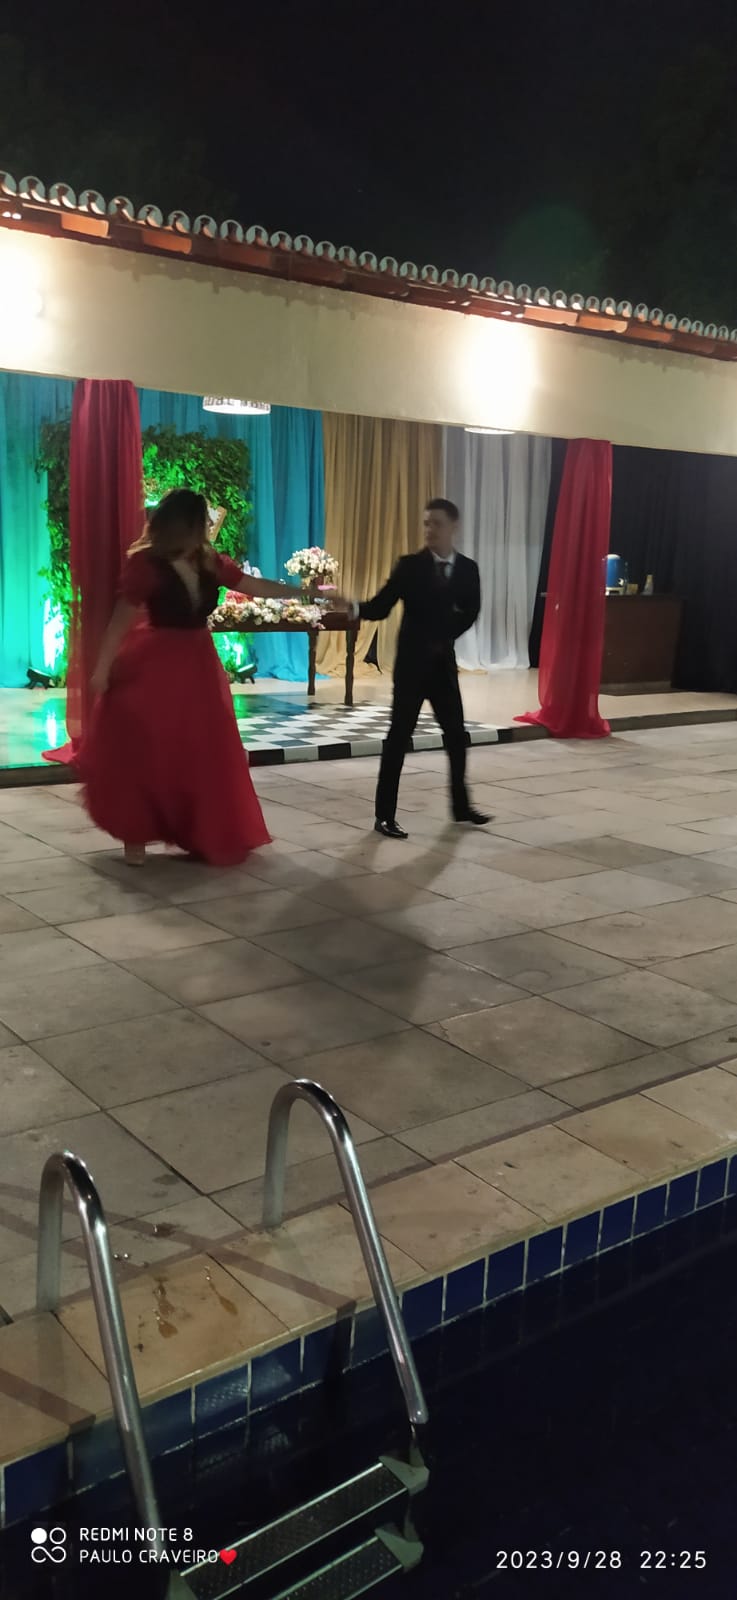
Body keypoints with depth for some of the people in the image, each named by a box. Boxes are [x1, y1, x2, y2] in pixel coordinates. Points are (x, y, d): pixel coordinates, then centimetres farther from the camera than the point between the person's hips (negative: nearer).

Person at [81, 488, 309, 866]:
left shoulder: (210, 563, 4)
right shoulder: (145, 564, -14)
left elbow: (255, 586, 12)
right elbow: (122, 619, -13)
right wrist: (103, 669, -15)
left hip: (198, 665, 6)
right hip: (155, 666, -6)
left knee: (205, 754, 10)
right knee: (145, 754, -2)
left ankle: (206, 835, 24)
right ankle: (136, 837, 12)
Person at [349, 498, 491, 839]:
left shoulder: (467, 568, 3)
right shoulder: (410, 566, -7)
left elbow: (469, 612, 13)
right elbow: (381, 607, -13)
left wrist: (445, 638, 2)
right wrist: (355, 608, -32)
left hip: (443, 663, 4)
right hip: (412, 663, -4)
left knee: (456, 735, 11)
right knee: (399, 737, -4)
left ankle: (461, 805, 27)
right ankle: (384, 815, 0)